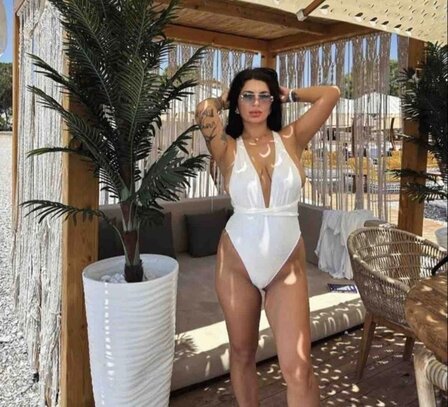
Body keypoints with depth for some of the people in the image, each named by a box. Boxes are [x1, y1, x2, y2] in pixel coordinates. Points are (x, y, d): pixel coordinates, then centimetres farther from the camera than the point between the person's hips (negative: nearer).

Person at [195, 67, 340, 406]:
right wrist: (222, 101, 1)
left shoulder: (291, 139, 1)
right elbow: (204, 110, -20)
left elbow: (331, 94, -6)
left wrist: (289, 94, 8)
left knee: (298, 366, -7)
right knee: (242, 354, 16)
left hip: (287, 266, 0)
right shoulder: (228, 148, -4)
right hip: (237, 262, 0)